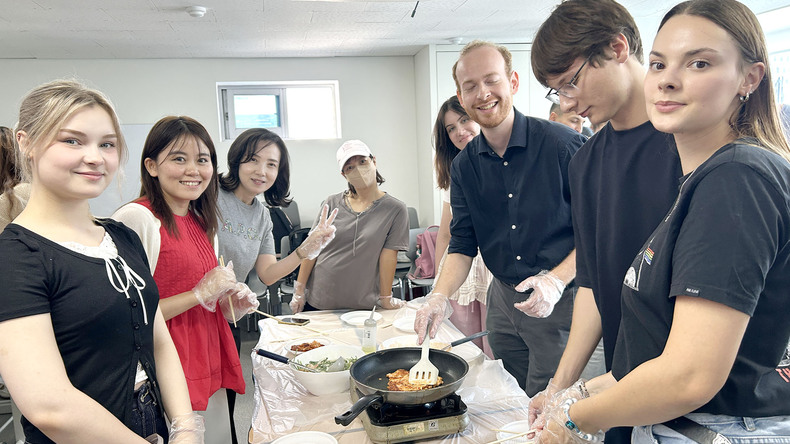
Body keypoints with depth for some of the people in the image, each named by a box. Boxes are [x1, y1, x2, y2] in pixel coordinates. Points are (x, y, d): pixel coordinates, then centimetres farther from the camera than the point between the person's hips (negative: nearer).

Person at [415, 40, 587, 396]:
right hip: (503, 297, 5)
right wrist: (440, 295, -12)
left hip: (561, 302, -4)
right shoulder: (464, 166, 3)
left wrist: (556, 280, -20)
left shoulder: (563, 145, -13)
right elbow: (462, 243, 4)